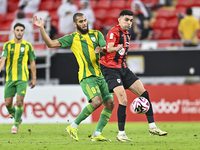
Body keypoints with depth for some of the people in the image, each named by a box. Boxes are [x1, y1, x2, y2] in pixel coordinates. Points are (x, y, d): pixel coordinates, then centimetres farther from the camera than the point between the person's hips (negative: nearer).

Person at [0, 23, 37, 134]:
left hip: (22, 78, -2)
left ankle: (16, 125, 0)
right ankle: (16, 117, 30)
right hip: (10, 78, 2)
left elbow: (32, 62, 9)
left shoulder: (28, 46, 4)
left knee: (19, 101, -13)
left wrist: (34, 78, 6)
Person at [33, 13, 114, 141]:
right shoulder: (72, 38, 4)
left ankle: (97, 134, 6)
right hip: (87, 76, -5)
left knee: (110, 103, -2)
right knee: (97, 101, -24)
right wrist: (41, 28, -11)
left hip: (101, 74, 5)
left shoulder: (96, 34, 13)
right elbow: (51, 44, -3)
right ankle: (73, 126, -12)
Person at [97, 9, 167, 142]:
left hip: (123, 69, 9)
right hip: (111, 69, -9)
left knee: (144, 93, 2)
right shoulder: (114, 32, -10)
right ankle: (121, 134, -9)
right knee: (123, 100, -19)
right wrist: (117, 48, -47)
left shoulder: (126, 35, 16)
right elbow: (109, 48, -24)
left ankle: (152, 127, 8)